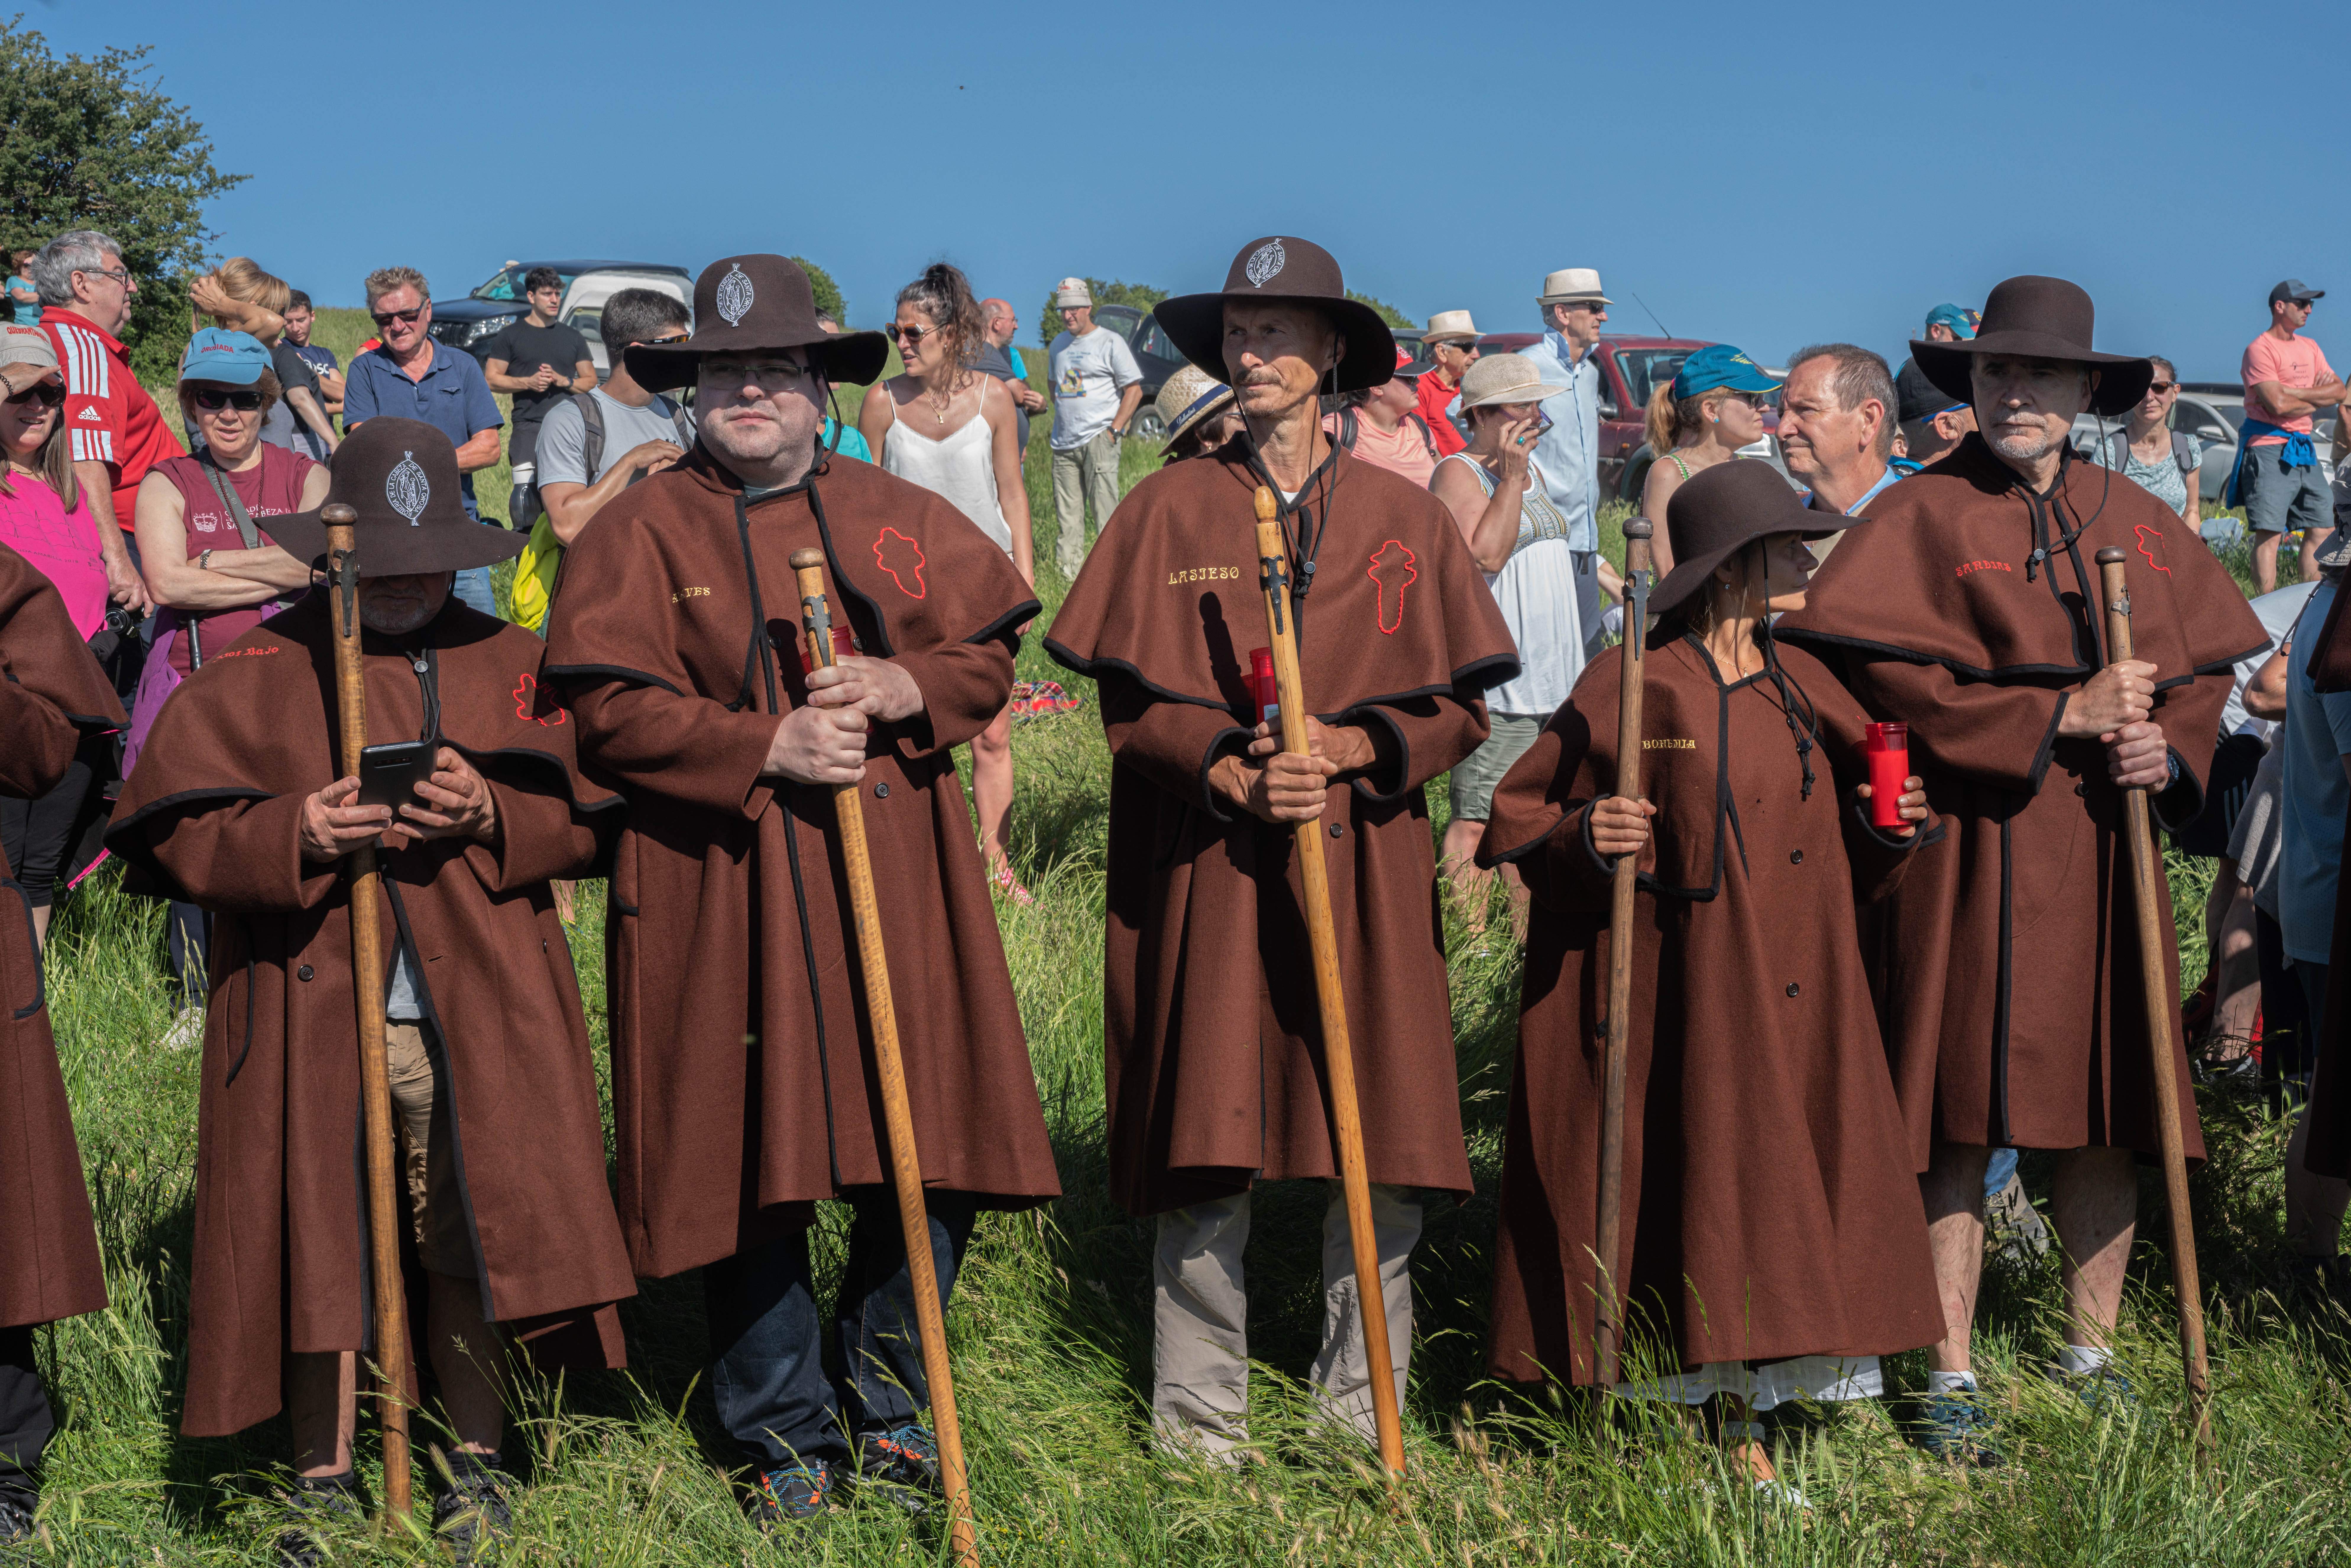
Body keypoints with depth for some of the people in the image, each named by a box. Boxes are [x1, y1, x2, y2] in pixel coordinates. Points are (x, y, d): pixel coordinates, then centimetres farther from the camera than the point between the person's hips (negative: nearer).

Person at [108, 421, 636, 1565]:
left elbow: (585, 820, 9)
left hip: (477, 1014, 1)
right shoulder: (254, 674, 4)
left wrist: (493, 815, -11)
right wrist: (290, 837, -18)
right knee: (317, 1242, 2)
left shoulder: (511, 665, 10)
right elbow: (172, 833, -1)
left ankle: (471, 1461, 20)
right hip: (311, 1008, -1)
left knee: (474, 1232, 3)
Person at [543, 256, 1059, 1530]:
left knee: (928, 1154, 3)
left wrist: (907, 686, -11)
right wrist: (768, 746, -18)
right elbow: (615, 709, -8)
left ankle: (883, 1403, 24)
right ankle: (785, 1434, 20)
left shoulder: (901, 518, 12)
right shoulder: (642, 533, 1)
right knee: (748, 1162, 2)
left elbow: (988, 658, 10)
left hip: (896, 870, 3)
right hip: (721, 892, -3)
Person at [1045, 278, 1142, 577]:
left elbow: (1134, 390, -2)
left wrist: (1114, 431, -9)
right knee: (1066, 517, 5)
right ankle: (1067, 573, 9)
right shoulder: (1059, 344, 17)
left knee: (1106, 513, -10)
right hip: (1064, 443, 6)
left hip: (1098, 439, -6)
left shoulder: (1110, 342, 0)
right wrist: (1059, 417, 14)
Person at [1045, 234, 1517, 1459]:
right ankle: (1200, 1424, 11)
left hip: (1365, 865, 1)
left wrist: (1345, 748, -12)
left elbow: (1460, 707, 5)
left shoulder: (1403, 519, 8)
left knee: (1382, 1145, 1)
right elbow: (1133, 701, 1)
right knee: (1207, 1140, -1)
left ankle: (1366, 1408, 17)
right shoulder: (1173, 508, 6)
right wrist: (1237, 774, -15)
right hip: (1206, 867, -1)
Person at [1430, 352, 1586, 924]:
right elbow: (1486, 556, -22)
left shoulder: (1531, 468, 18)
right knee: (1478, 818, -7)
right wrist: (1510, 476, -21)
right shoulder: (1459, 473, -8)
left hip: (1550, 671, 9)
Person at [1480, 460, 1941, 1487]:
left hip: (1795, 1011, 6)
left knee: (1773, 1189, 5)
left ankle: (1747, 1428, 14)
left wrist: (1888, 828, 1)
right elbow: (1521, 817, -4)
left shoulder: (1801, 687, 11)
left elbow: (1838, 843, 21)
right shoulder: (1638, 688, -7)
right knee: (1681, 1190, -4)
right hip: (1681, 1004, -6)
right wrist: (1588, 837, -24)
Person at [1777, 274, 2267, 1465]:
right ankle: (1949, 1379, 8)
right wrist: (2062, 714, -15)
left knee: (2107, 1122, 9)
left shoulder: (2136, 523, 11)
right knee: (1965, 1120, -2)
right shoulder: (1925, 516, -3)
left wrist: (2169, 751, -6)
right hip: (1974, 845, -4)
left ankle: (2090, 1354, 25)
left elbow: (2202, 667, 16)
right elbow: (1880, 678, -13)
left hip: (2105, 846, 5)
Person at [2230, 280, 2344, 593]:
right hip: (2269, 449, -8)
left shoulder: (2309, 348, 17)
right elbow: (2278, 405, -20)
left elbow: (2340, 391, 7)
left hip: (2303, 449, 8)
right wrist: (2318, 399, -3)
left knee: (2323, 527, 8)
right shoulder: (2260, 349, -9)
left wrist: (2294, 393, -9)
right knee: (2269, 532, -11)